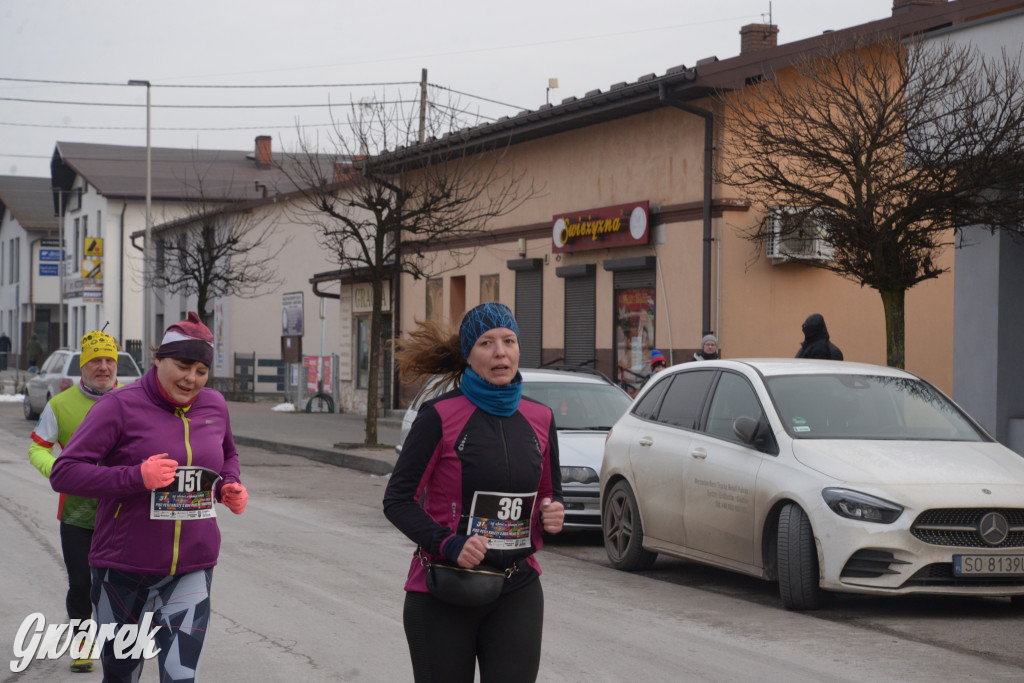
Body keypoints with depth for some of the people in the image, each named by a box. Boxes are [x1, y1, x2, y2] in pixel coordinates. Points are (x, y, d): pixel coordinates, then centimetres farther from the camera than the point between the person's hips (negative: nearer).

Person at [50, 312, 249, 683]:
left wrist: (230, 487, 6)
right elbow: (63, 473, -14)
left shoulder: (214, 406, 7)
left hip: (192, 569, 3)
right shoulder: (121, 406, -9)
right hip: (125, 567, -2)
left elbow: (228, 454, 29)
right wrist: (137, 477, -24)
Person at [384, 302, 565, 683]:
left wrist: (552, 515, -4)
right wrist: (448, 545, -22)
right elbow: (397, 500, -7)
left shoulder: (539, 419, 7)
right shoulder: (441, 416, -7)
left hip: (517, 592, 3)